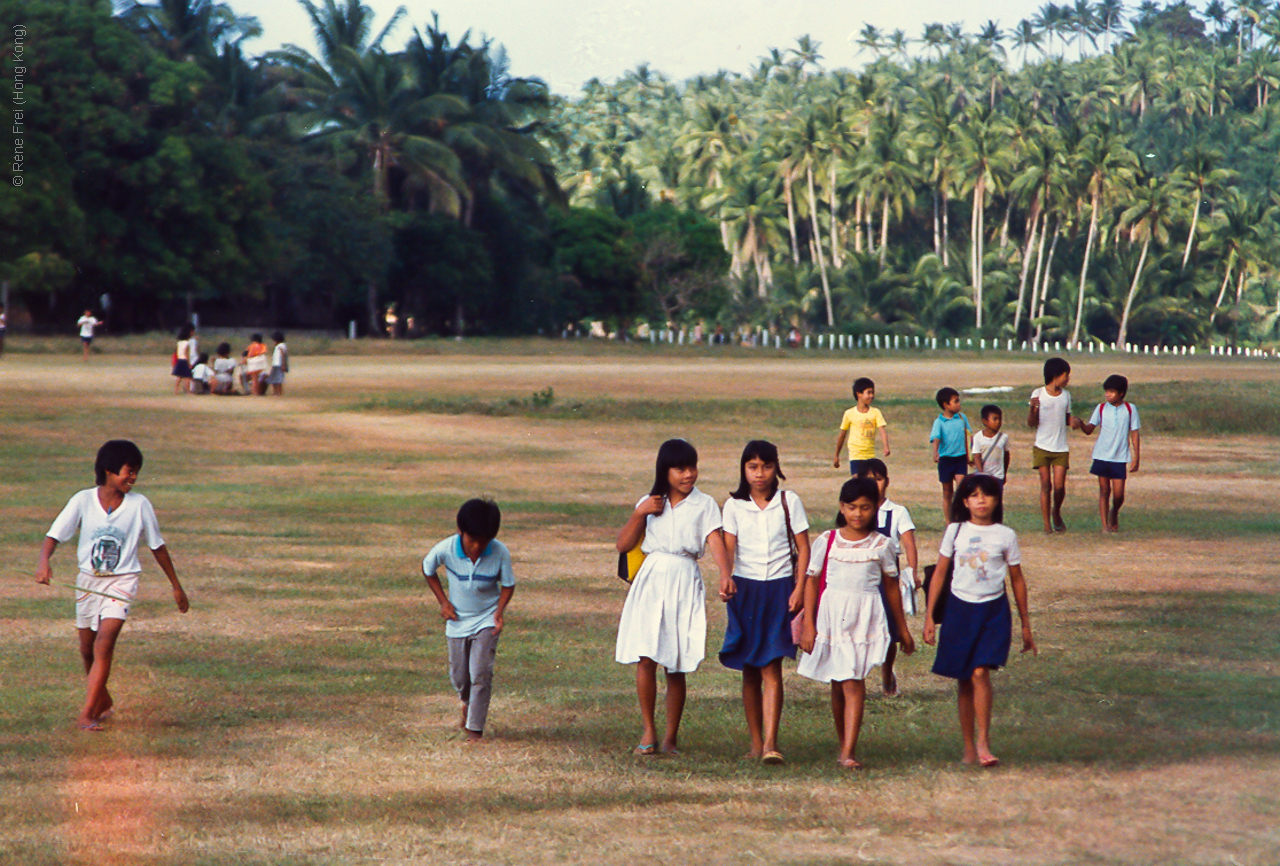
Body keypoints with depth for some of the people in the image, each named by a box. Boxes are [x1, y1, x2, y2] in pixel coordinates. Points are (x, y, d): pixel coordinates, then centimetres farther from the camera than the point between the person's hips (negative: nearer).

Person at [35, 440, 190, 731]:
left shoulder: (139, 505, -7)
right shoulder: (83, 501, -9)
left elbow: (157, 546, 5)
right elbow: (55, 535, -11)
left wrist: (176, 587, 12)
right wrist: (44, 562, -33)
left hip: (122, 581, -2)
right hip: (88, 580, 2)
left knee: (104, 644, -19)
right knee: (87, 650, 14)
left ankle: (87, 714, -18)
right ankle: (103, 701, 40)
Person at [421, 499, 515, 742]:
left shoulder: (500, 553, -22)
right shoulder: (445, 549, -21)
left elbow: (508, 584, -6)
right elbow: (427, 569, 0)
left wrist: (500, 611, -21)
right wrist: (443, 601, -4)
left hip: (486, 620, -2)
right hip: (457, 620, 2)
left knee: (481, 673, -15)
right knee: (459, 676, 12)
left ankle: (475, 729, -6)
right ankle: (467, 702, 47)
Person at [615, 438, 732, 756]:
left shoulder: (704, 504, 3)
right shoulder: (650, 503, 12)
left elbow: (715, 542, -12)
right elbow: (622, 546, 9)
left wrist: (725, 574, -30)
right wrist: (639, 513, -4)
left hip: (684, 581, -2)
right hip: (650, 578, 2)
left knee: (676, 665, 1)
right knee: (645, 658, -7)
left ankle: (671, 736, 12)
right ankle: (648, 731, 6)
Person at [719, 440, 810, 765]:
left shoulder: (789, 501, 2)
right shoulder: (734, 505, 3)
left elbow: (803, 547, 4)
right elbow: (728, 546, -5)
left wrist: (799, 588, -6)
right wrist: (726, 576, -25)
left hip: (779, 589, -2)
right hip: (745, 589, 2)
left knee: (771, 668, -11)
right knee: (749, 670, 6)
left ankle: (770, 743, -16)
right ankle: (755, 742, 14)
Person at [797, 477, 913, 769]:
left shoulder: (881, 545, 5)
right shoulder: (827, 541, 4)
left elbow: (891, 586, 15)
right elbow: (812, 582, 6)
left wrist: (903, 629, 20)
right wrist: (808, 625, 0)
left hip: (865, 617, -1)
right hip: (831, 616, 1)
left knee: (853, 683, -12)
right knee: (837, 685, 9)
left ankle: (848, 753, -15)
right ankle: (843, 744, 25)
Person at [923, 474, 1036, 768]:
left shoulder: (1005, 535, 2)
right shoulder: (955, 532, 4)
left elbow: (1017, 580, 10)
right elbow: (939, 574, 8)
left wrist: (1025, 625, 13)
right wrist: (929, 616, 2)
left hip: (993, 611, -2)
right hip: (959, 609, 2)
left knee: (980, 673, -17)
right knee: (964, 680, 6)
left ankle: (983, 743, -14)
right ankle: (968, 747, 15)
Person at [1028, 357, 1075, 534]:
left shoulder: (1066, 395, 8)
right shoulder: (1038, 394, -4)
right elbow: (1031, 424, -3)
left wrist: (1073, 422, -4)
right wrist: (1033, 409, -23)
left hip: (1061, 448, 3)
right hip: (1042, 446, -3)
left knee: (1059, 486, -5)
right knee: (1045, 484, -4)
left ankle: (1056, 513, 24)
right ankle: (1047, 524, 3)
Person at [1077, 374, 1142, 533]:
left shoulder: (1130, 409, 0)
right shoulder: (1101, 408, 3)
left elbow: (1135, 433, 3)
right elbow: (1089, 430, 0)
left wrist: (1136, 457, 0)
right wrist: (1081, 424, -23)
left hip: (1120, 458, -1)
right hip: (1101, 456, 1)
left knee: (1118, 494, -3)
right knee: (1104, 491, 2)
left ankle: (1114, 514, 27)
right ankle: (1105, 524, 7)